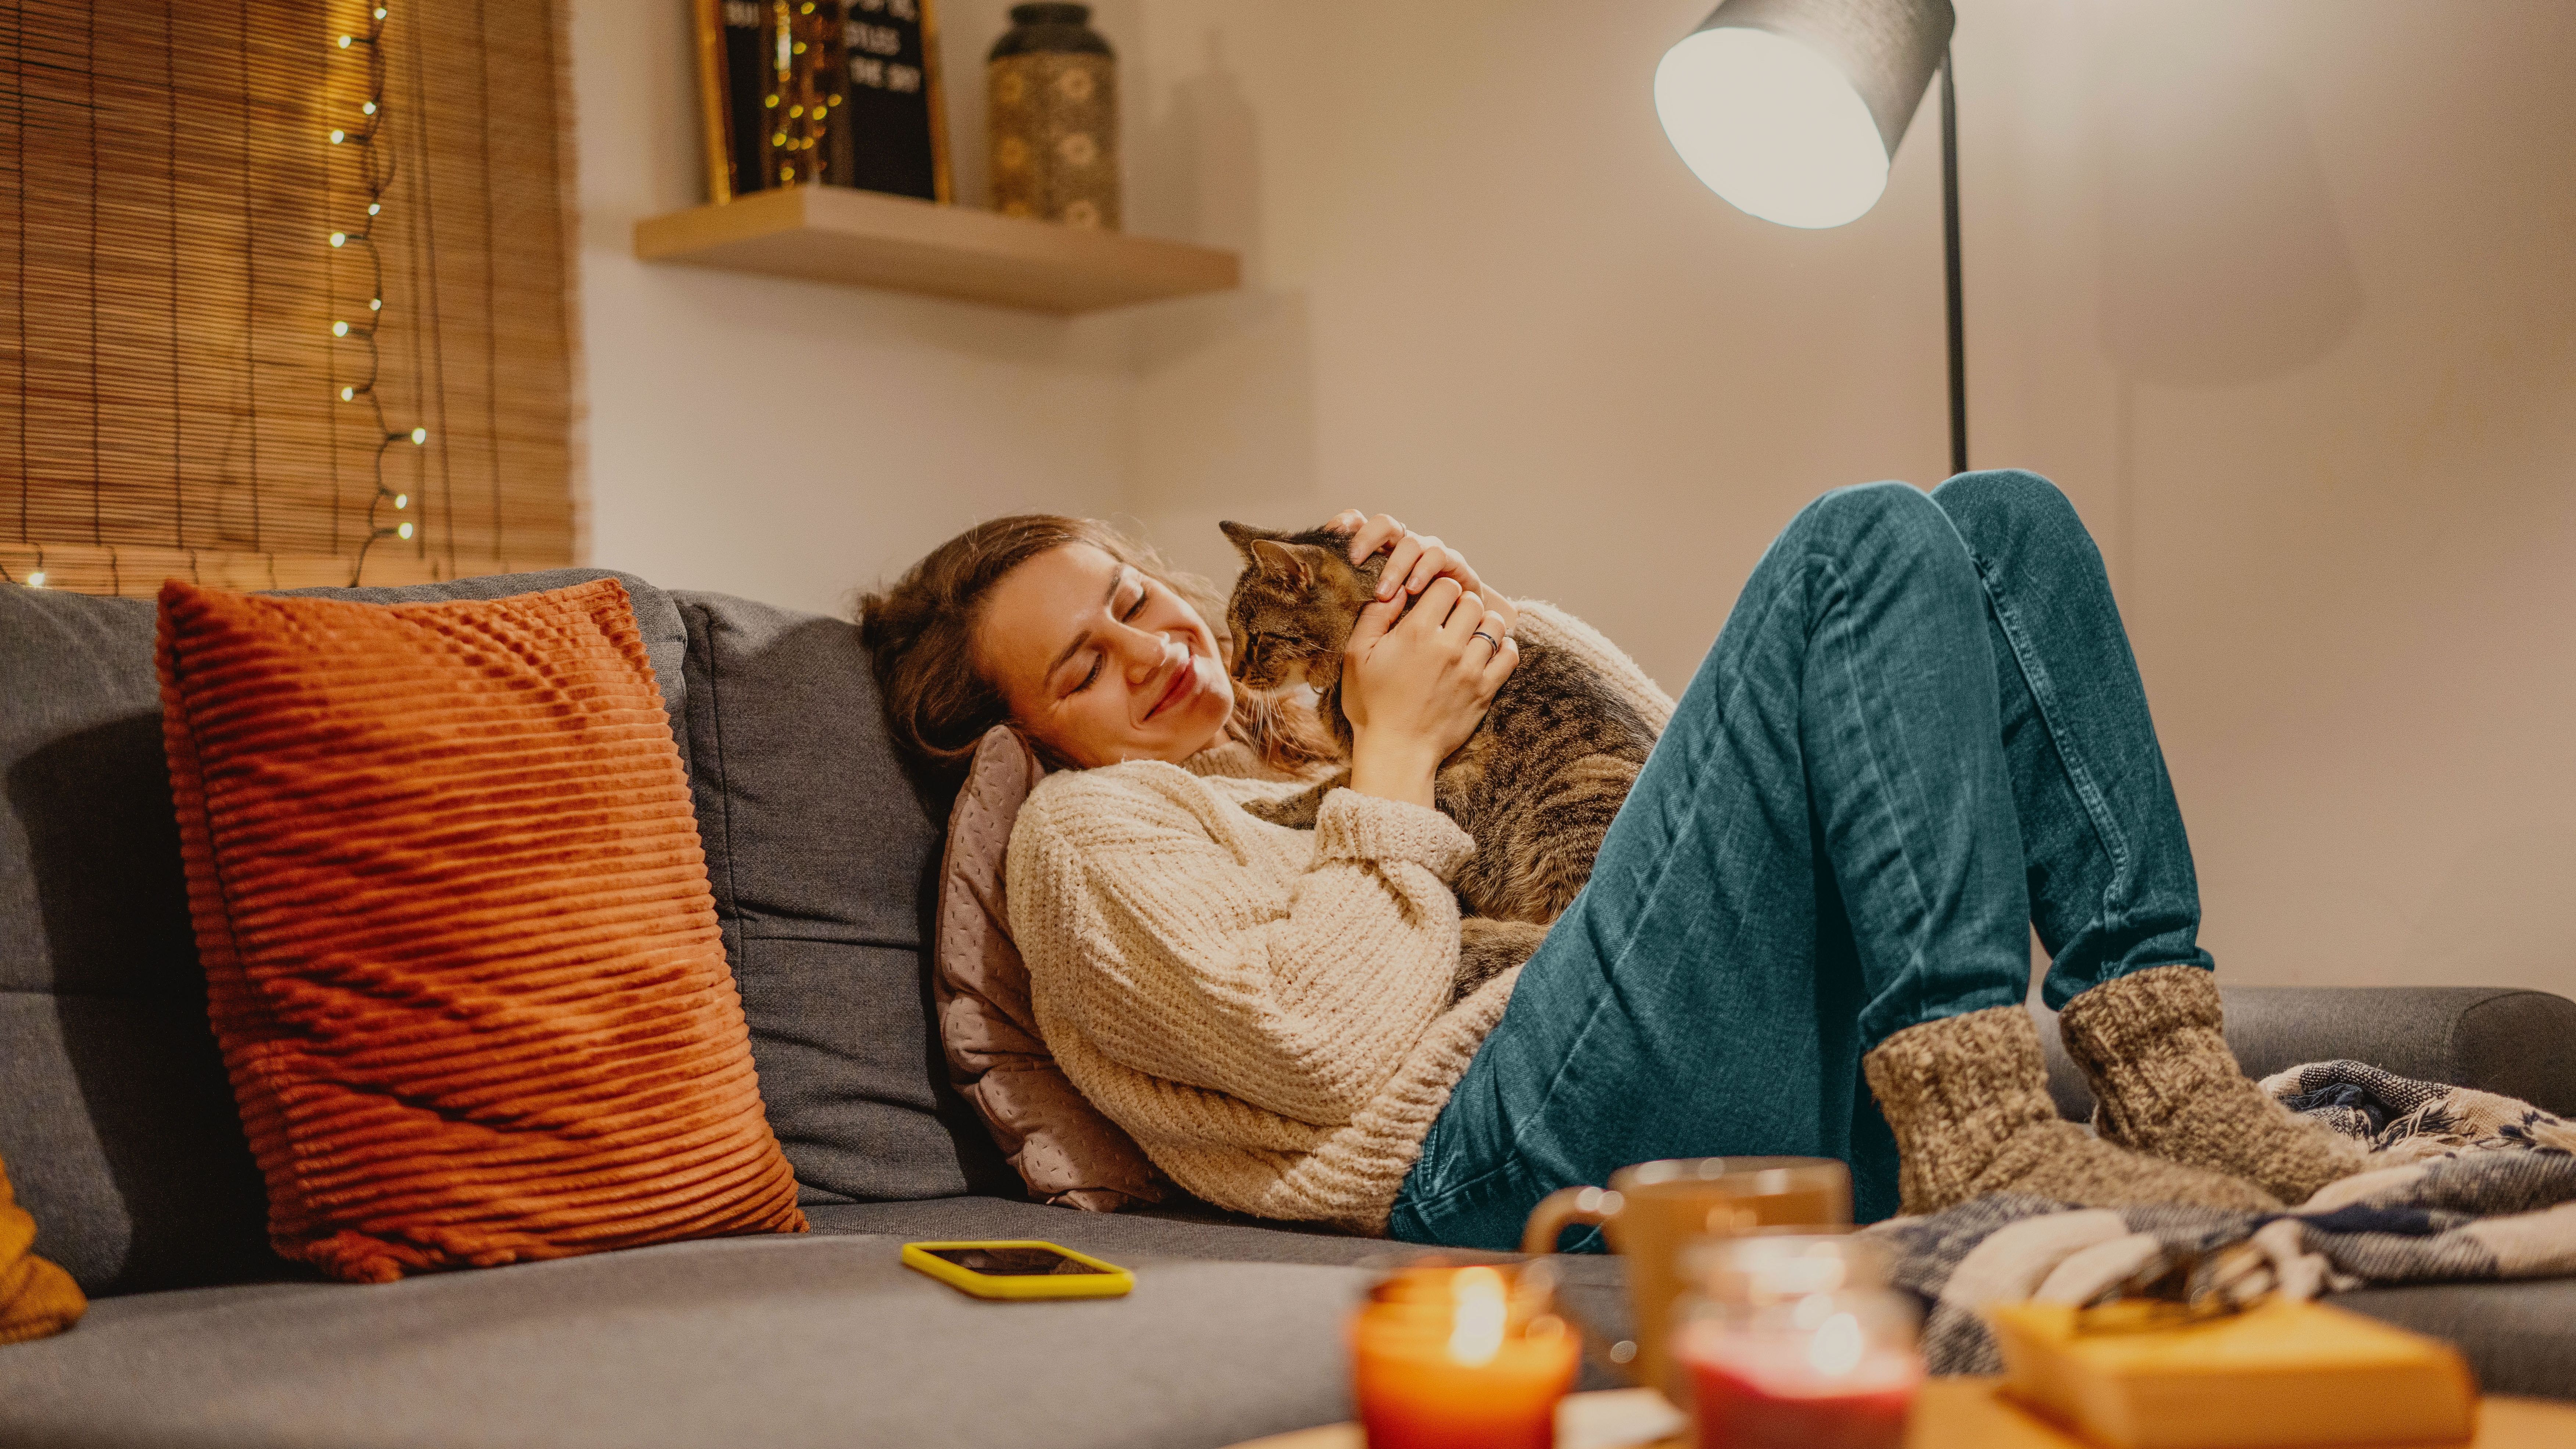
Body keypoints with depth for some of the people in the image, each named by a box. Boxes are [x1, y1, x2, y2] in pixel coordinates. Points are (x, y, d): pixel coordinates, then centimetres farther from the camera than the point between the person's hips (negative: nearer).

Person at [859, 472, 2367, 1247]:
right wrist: (1396, 759, 2)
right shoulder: (1088, 829, 12)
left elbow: (1661, 759, 32)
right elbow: (1323, 1044, -7)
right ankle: (1979, 1134, -27)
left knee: (2007, 519, 2)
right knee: (1869, 542, -13)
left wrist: (1493, 629, 18)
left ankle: (2169, 1078, -13)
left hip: (1816, 1093, 8)